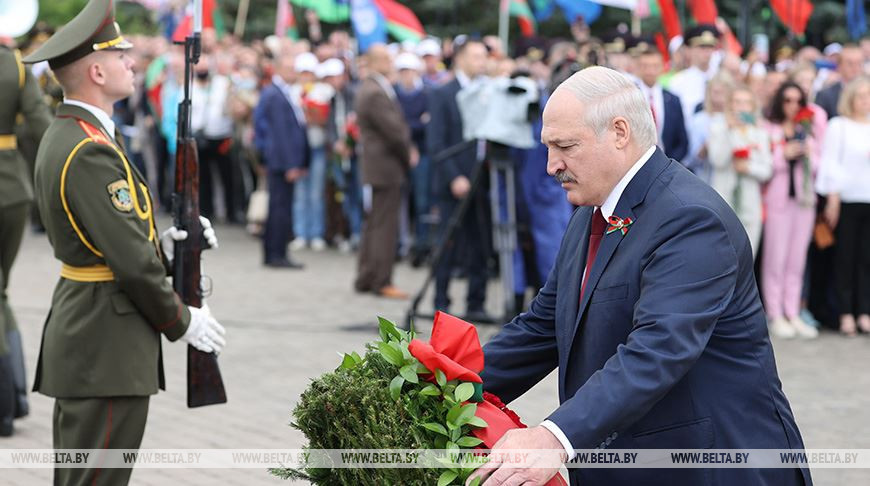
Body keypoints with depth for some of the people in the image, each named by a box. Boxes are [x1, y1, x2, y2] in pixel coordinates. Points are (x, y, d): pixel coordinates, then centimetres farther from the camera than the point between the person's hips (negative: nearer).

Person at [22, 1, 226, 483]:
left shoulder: (63, 135, 13)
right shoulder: (90, 152, -20)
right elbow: (130, 261, -20)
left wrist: (160, 245, 5)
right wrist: (181, 320, -7)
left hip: (80, 333, 11)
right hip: (107, 349, -11)